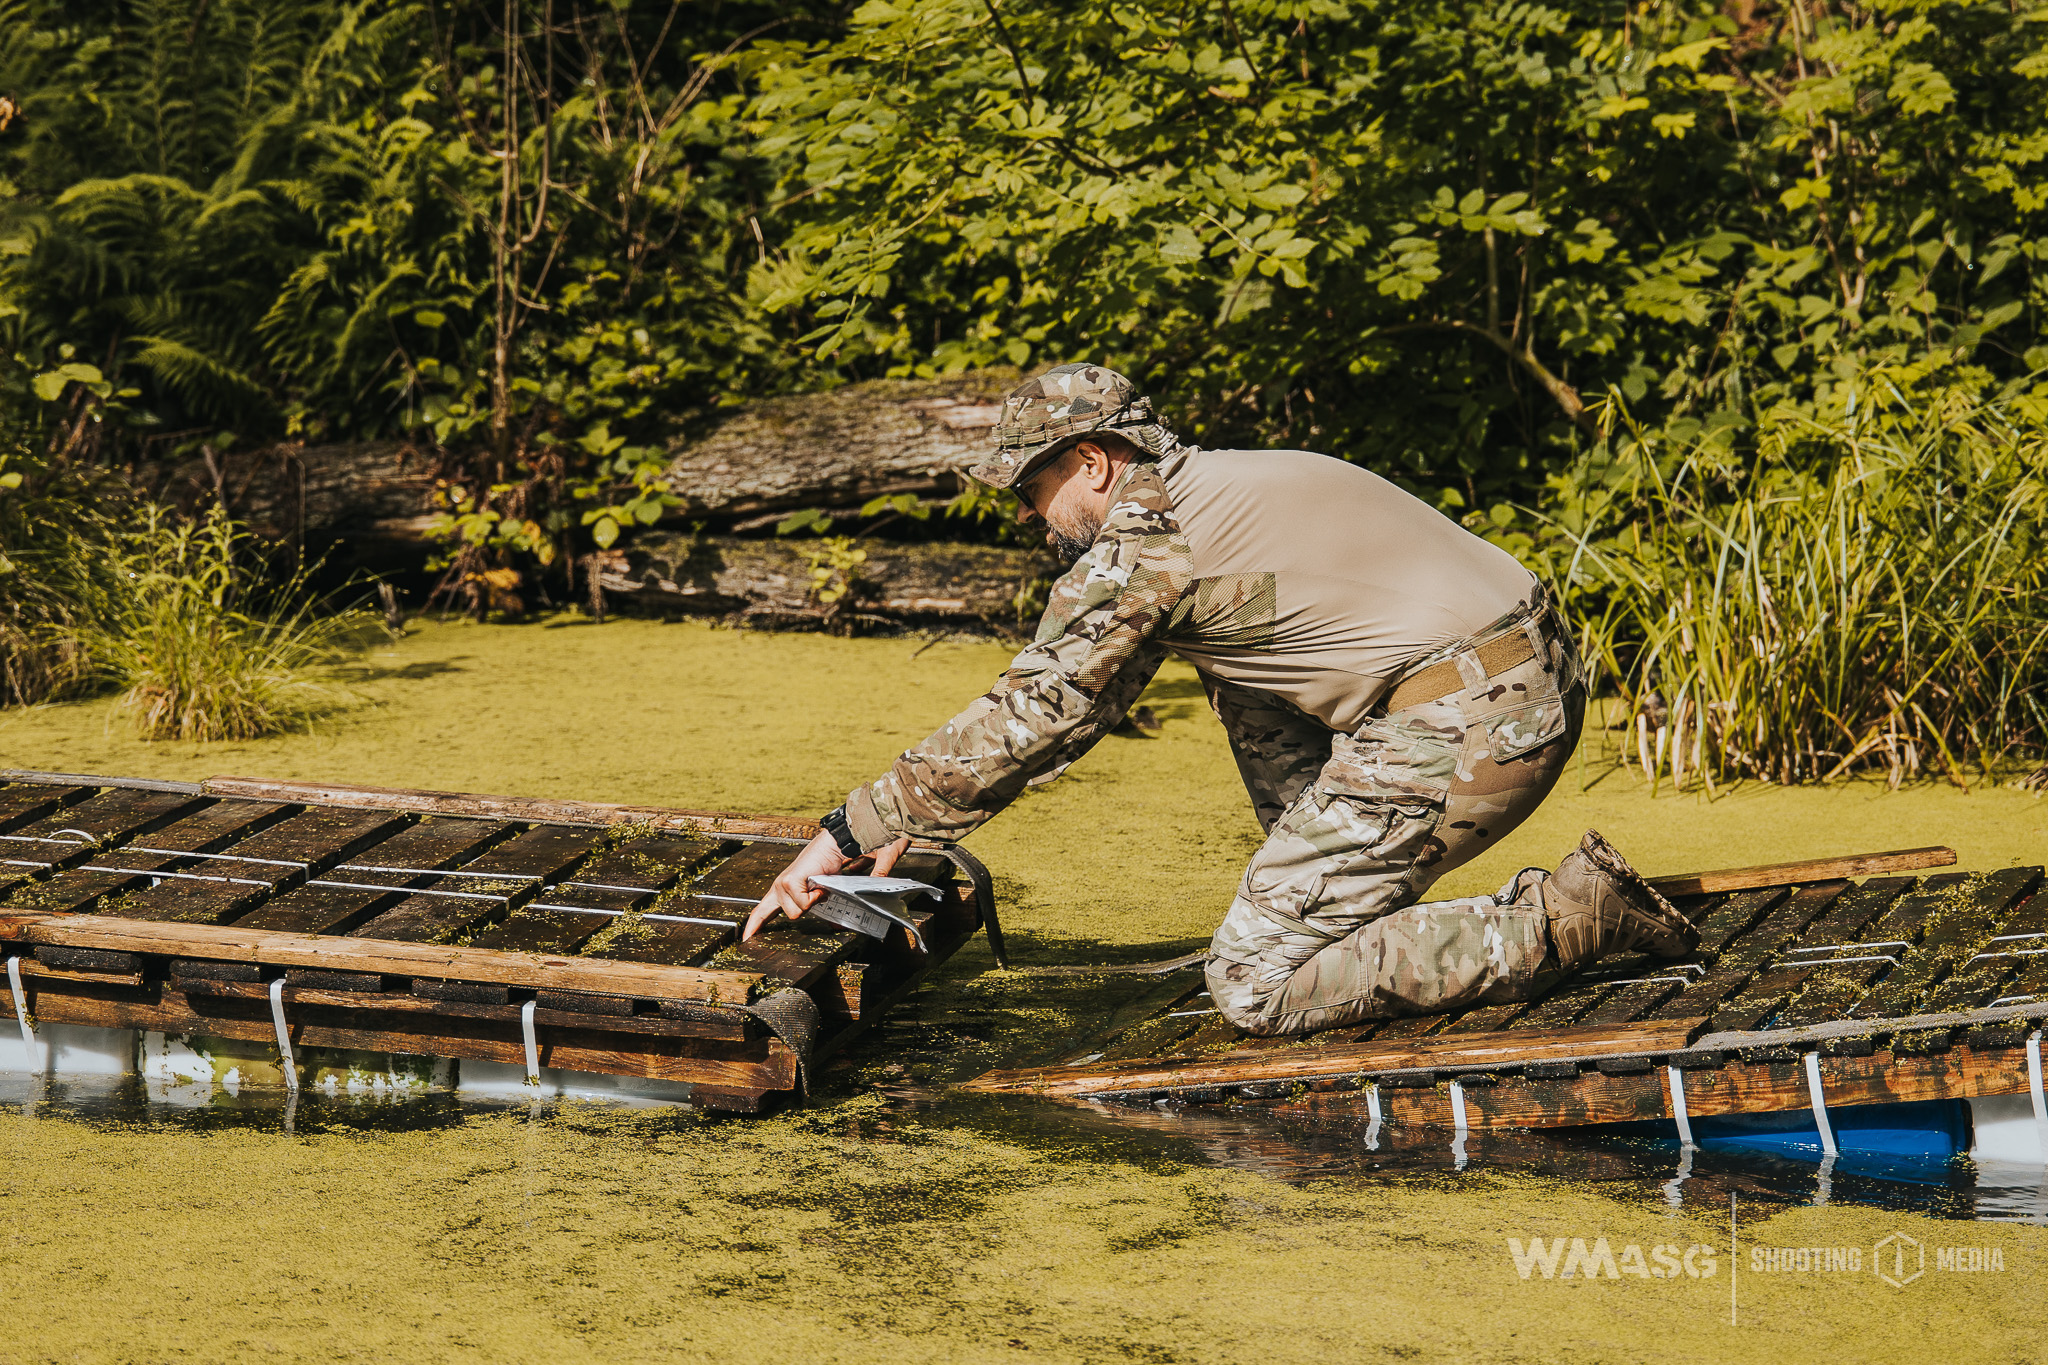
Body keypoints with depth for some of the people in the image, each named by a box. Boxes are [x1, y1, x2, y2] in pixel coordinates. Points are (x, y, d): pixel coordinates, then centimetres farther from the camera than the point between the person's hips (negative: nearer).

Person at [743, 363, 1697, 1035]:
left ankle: (1571, 919, -9)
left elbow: (1019, 727, -5)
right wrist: (910, 822, 28)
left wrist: (847, 837, 3)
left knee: (1255, 989, -3)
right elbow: (1076, 701, 29)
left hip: (1460, 733, -10)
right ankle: (1332, 900, 23)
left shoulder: (1140, 553, -6)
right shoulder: (1215, 487, 23)